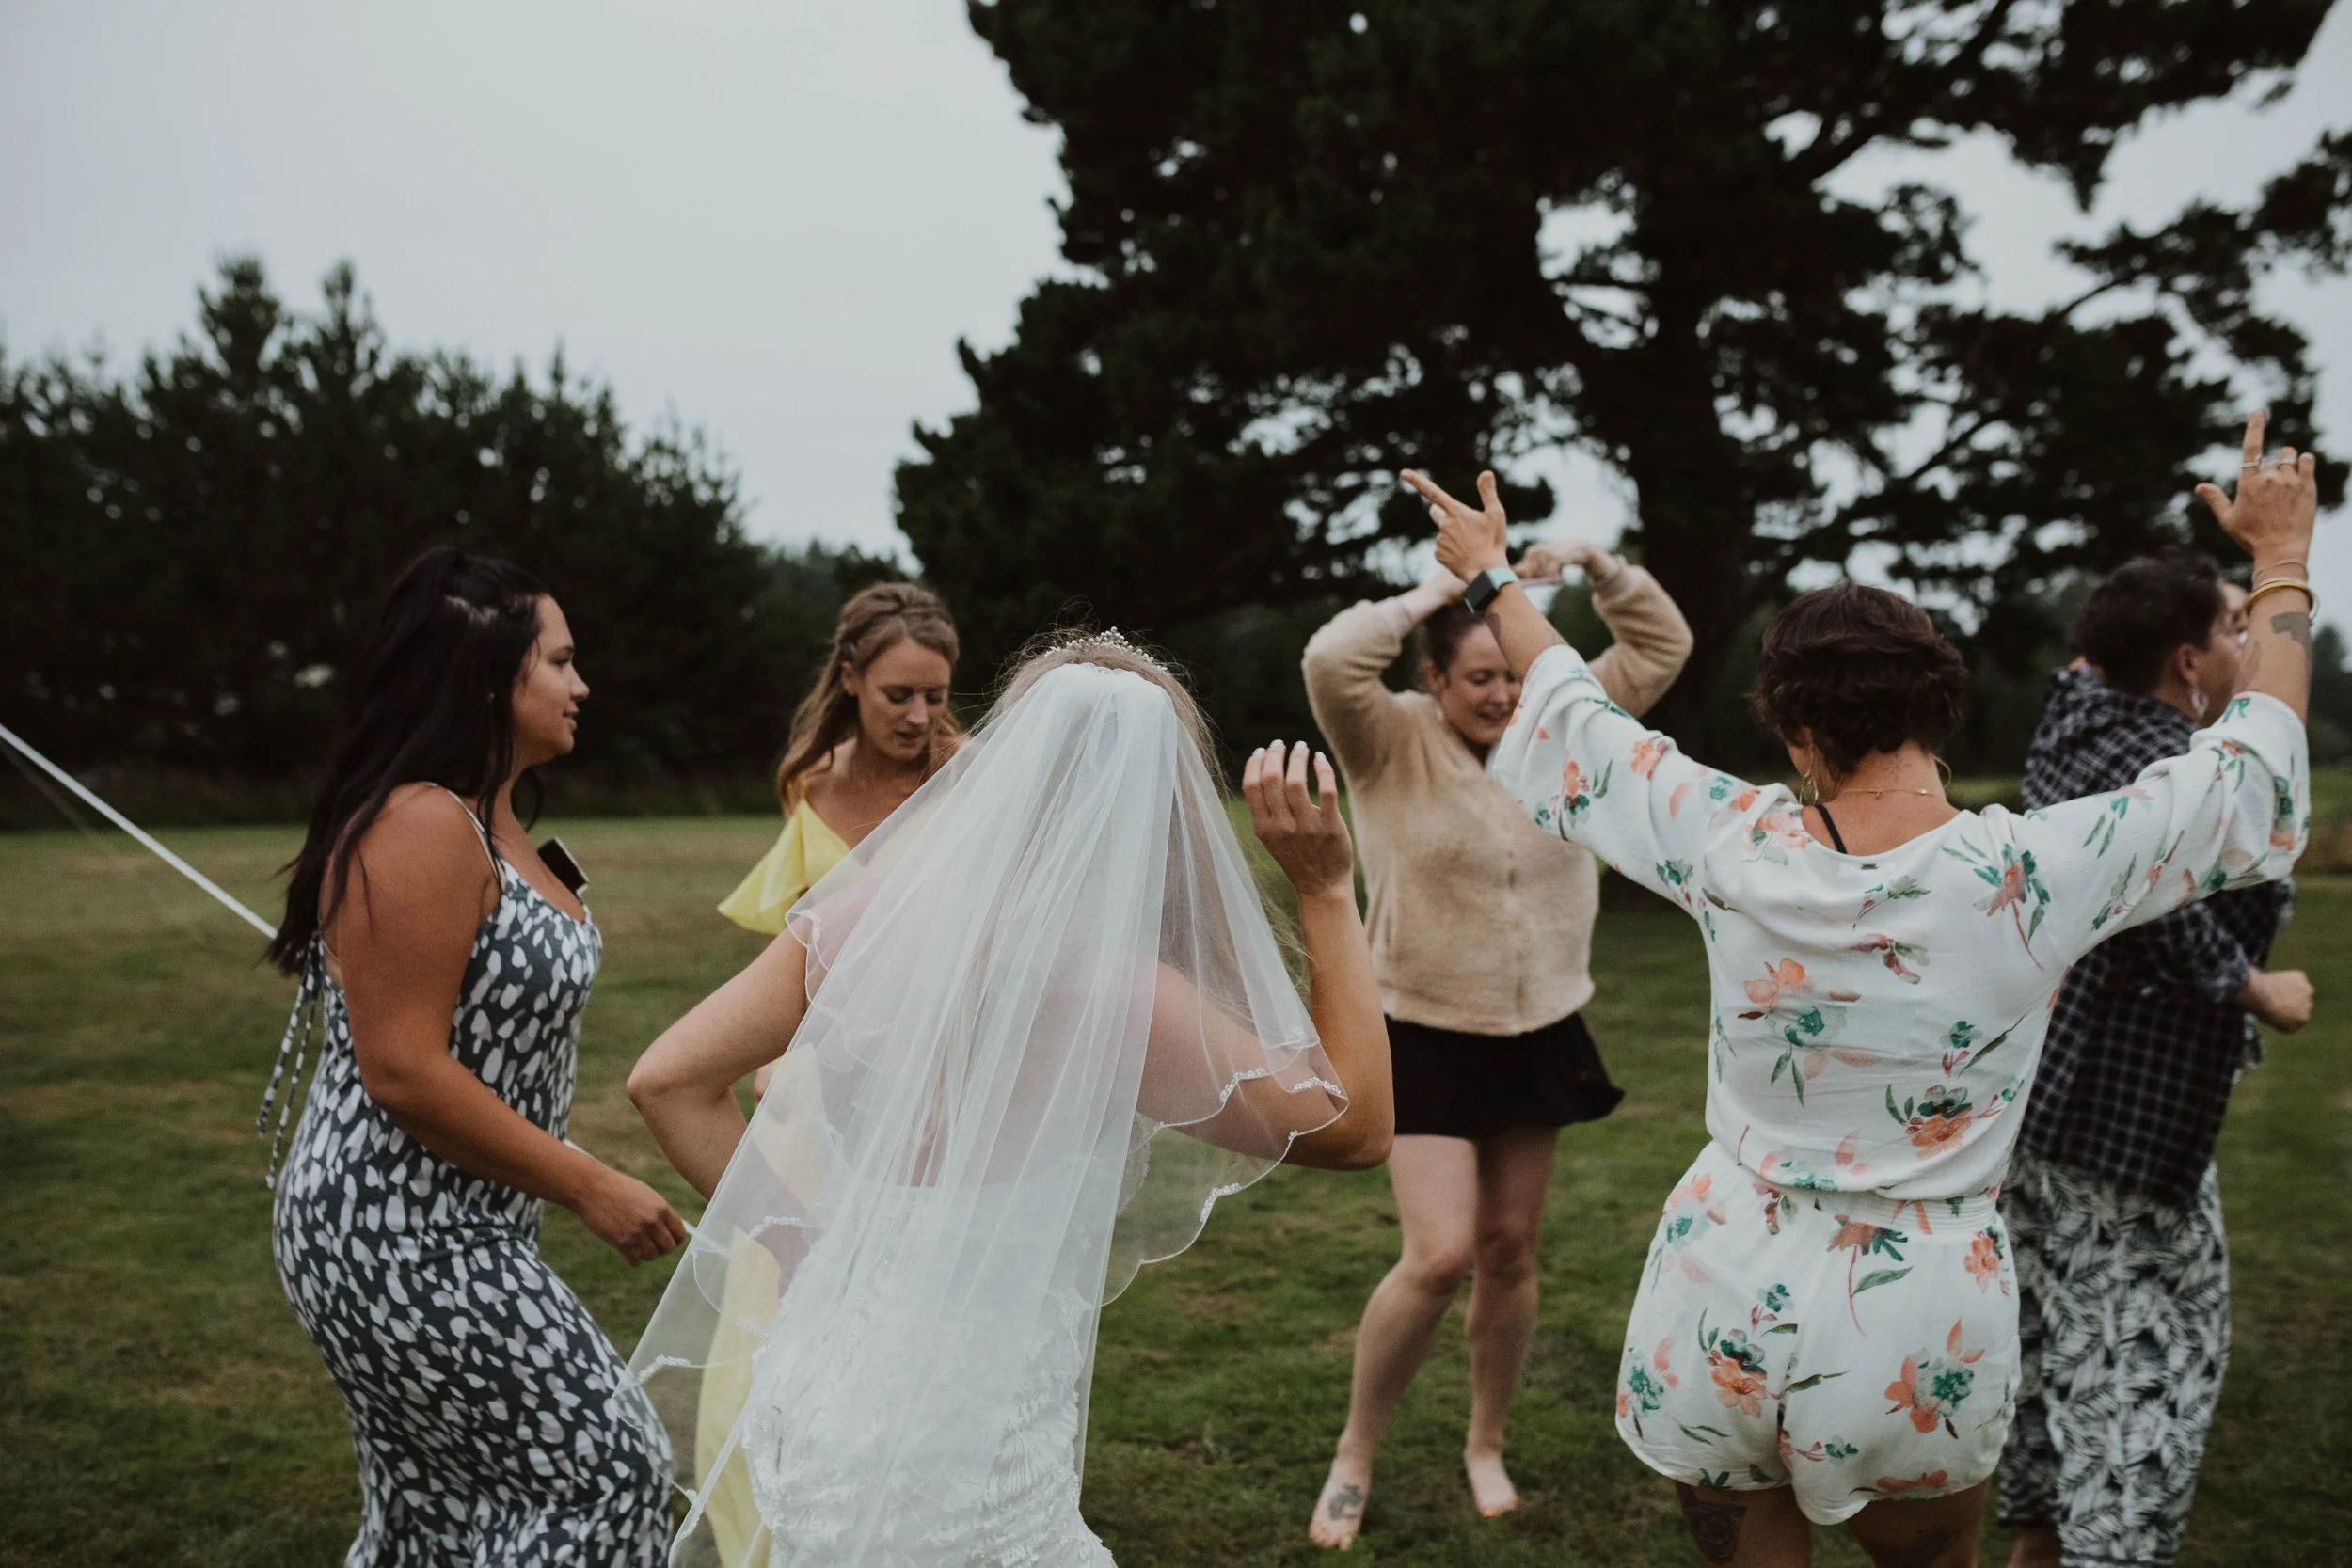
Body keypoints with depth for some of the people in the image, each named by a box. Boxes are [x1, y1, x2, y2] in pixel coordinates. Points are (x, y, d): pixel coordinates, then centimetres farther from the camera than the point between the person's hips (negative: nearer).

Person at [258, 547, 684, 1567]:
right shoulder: (421, 825, -21)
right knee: (607, 1474, -2)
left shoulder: (489, 815, 9)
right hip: (403, 1239, -10)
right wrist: (590, 1188, -20)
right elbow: (403, 1071, -24)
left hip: (442, 1227, 10)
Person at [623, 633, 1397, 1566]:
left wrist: (798, 1247, 6)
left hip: (814, 1393, 7)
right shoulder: (1112, 992, -21)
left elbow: (669, 1081, 1)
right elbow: (1356, 1127, -9)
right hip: (960, 1464, -6)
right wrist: (1327, 890, -11)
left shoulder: (868, 914, -5)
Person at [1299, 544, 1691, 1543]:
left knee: (1510, 1253, 13)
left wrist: (1596, 565, -11)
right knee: (1438, 1258, -12)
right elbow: (1331, 663, -30)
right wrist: (1428, 597, -22)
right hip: (1428, 1039, -4)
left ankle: (1486, 1445, 34)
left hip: (1540, 1036, 5)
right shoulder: (1391, 742, -11)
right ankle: (1354, 1456, 10)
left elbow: (1662, 647, 1)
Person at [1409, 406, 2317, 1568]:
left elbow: (1580, 723, 6)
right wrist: (2283, 559, 14)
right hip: (1910, 1339, -1)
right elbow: (2252, 771, 1)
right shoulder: (2033, 875, -15)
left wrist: (1492, 580, 22)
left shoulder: (1739, 851, -11)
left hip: (1722, 1309, 1)